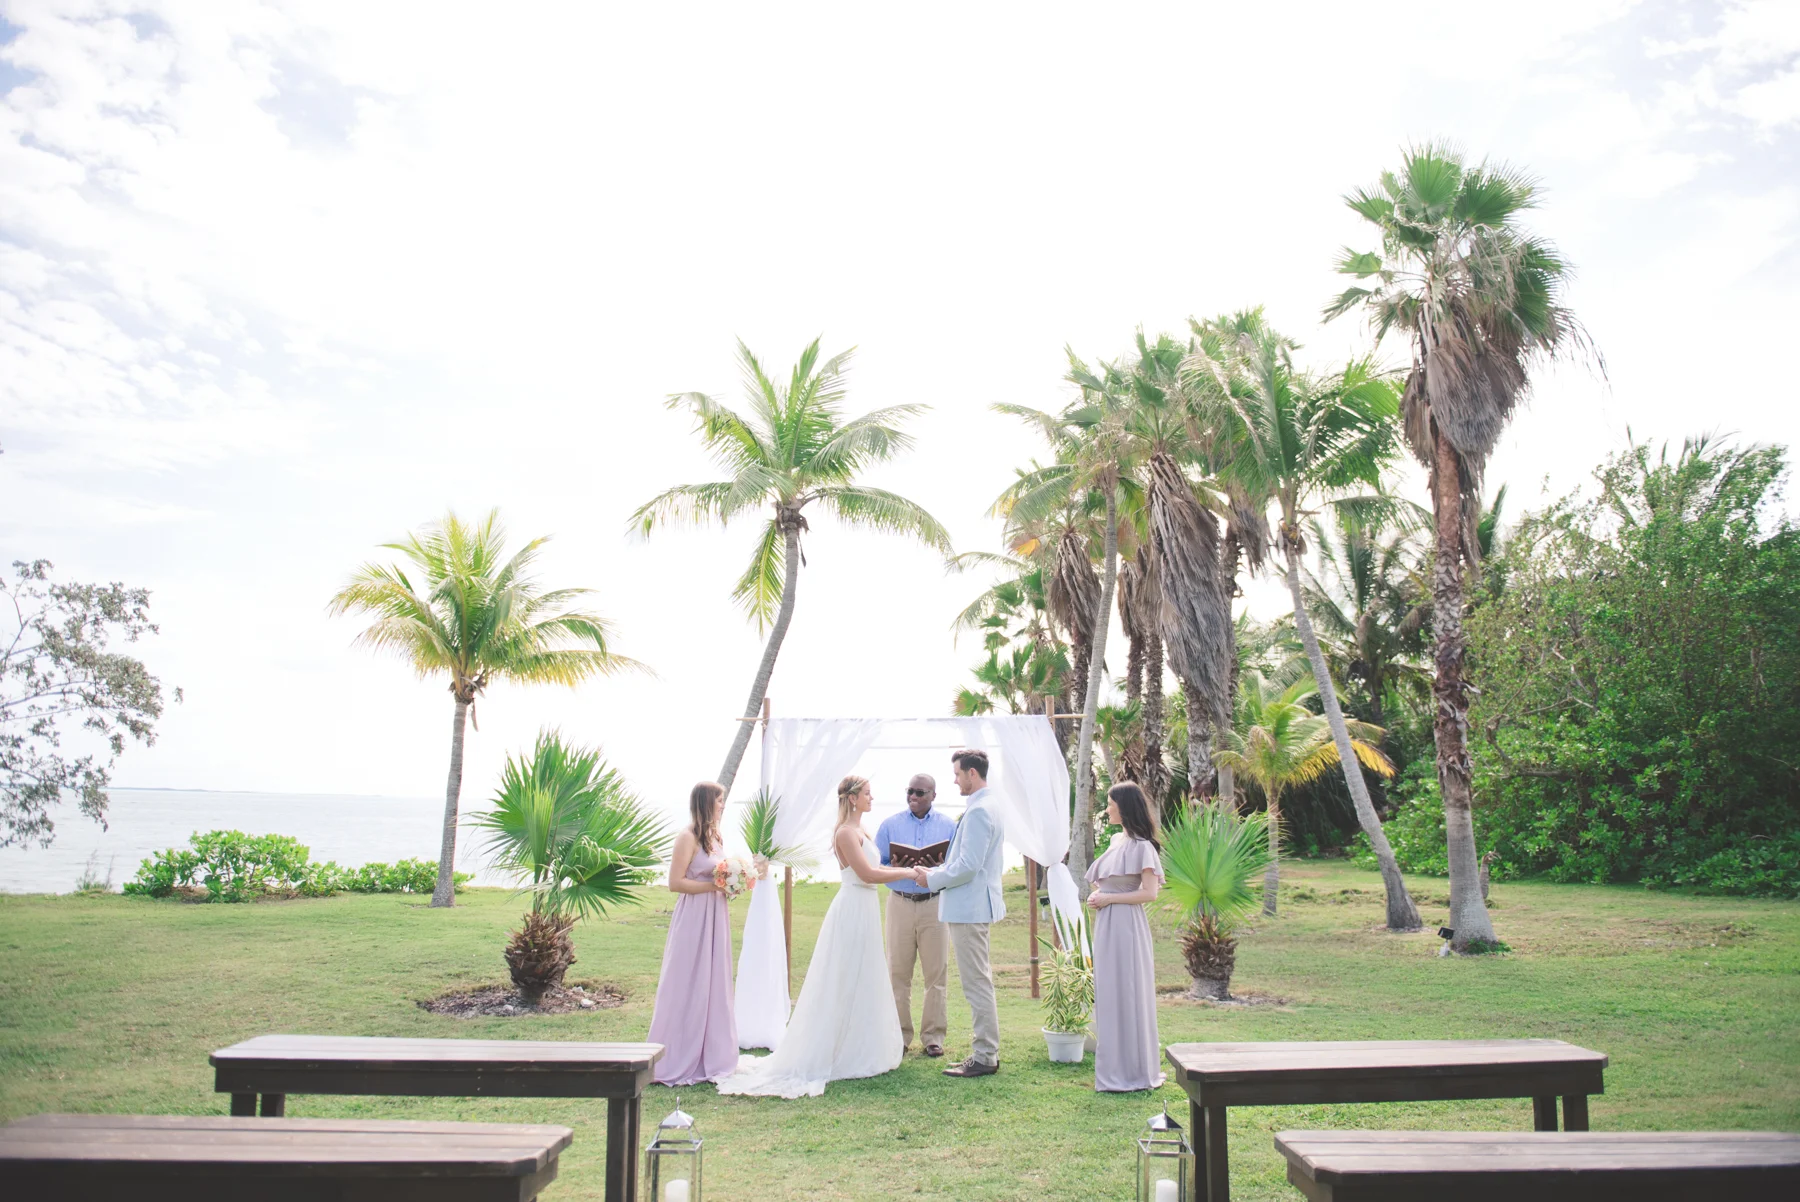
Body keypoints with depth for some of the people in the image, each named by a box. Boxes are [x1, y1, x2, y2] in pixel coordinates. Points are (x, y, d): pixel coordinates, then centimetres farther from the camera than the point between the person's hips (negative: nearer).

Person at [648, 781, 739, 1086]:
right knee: (688, 987, -3)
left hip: (715, 918, 8)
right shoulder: (688, 837, -12)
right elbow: (675, 883, -17)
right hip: (694, 919, -8)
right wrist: (716, 885, -17)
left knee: (714, 985, 12)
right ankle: (676, 1062, 7)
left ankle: (708, 1057, 21)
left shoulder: (715, 837, 14)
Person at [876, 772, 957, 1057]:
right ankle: (899, 1035, 11)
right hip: (900, 903, 0)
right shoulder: (889, 825, 8)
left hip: (935, 905, 0)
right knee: (897, 972, 2)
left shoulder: (948, 826, 7)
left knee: (936, 972, 1)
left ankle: (933, 1036, 10)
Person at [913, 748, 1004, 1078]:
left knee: (977, 984, -4)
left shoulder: (978, 811, -18)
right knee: (979, 983, 15)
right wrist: (936, 873, 13)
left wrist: (932, 880, -11)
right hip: (973, 906, 11)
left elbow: (968, 866, -23)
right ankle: (985, 1051, 23)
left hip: (970, 908, -11)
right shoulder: (986, 807, 15)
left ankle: (984, 1058, 2)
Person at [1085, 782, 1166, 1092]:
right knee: (1109, 996, 11)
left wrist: (1108, 898, -15)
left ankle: (1132, 1072, 6)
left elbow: (1150, 893, -17)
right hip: (1107, 927, 9)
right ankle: (1116, 1068, 19)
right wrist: (1097, 895, 6)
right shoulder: (1118, 841, 15)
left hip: (1126, 927, -9)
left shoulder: (1141, 846, -11)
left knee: (1126, 994, -3)